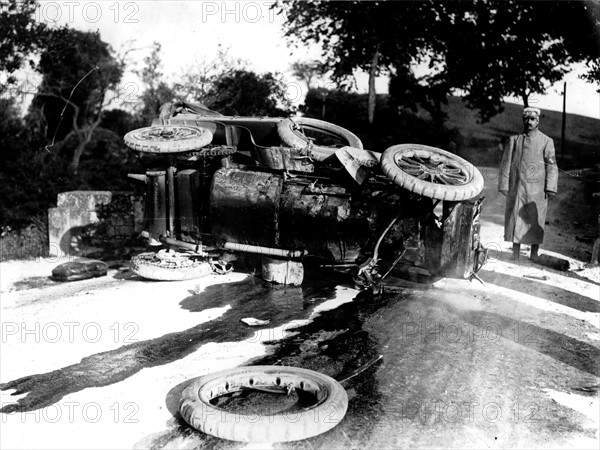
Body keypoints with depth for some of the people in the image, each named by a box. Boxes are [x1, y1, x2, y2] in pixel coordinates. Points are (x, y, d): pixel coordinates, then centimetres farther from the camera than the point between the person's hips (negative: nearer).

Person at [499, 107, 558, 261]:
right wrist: (504, 185, 1)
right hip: (516, 189, 1)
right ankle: (515, 253, 11)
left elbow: (552, 166, 2)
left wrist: (550, 188, -7)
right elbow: (506, 164, 8)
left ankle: (534, 254, 13)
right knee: (515, 220, 2)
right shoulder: (513, 140, 9)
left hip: (537, 190, -1)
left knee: (535, 221, 2)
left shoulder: (546, 141, 5)